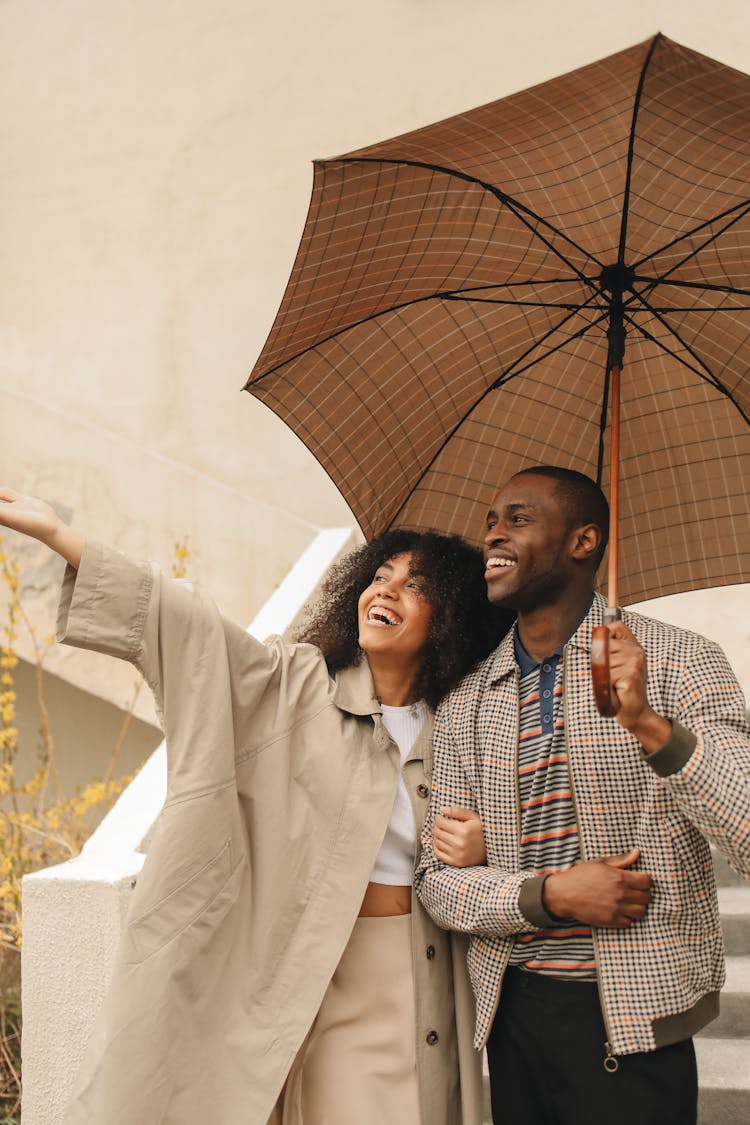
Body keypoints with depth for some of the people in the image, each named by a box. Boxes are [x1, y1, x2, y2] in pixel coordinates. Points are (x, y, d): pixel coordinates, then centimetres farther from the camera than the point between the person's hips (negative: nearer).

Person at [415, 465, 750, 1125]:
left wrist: (649, 724, -30)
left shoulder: (677, 663, -7)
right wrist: (548, 894, -14)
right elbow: (438, 882, 4)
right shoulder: (465, 706, 5)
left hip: (633, 1023, -4)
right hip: (511, 1014, 4)